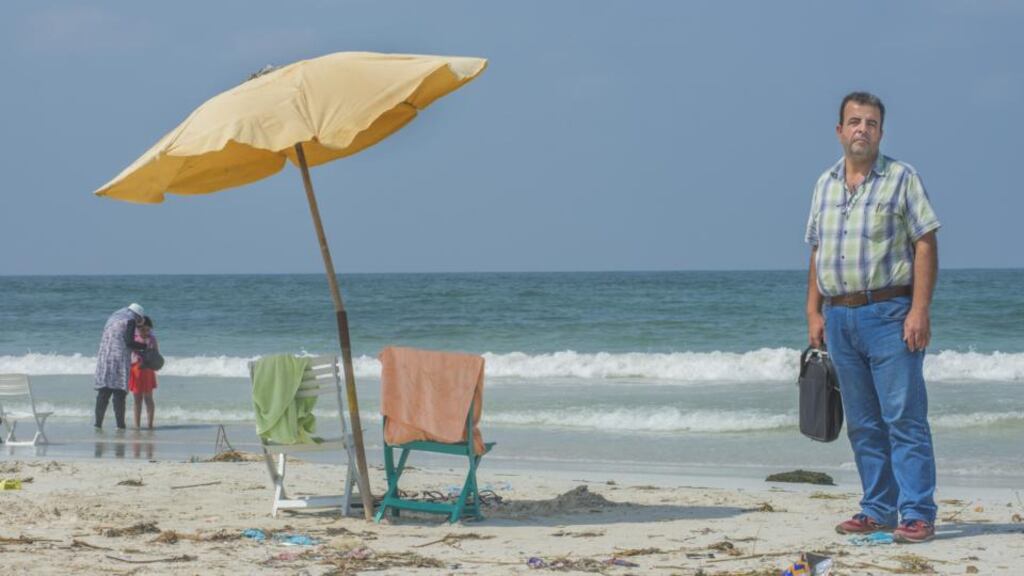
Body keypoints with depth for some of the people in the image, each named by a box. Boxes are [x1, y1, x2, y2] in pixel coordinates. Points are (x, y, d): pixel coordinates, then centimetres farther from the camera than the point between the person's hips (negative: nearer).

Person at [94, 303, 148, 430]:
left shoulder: (112, 318, 22)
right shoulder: (130, 321, -1)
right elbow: (129, 342, -11)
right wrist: (144, 347, 1)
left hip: (104, 357, 6)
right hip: (120, 358, -6)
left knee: (103, 393, 5)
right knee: (119, 392, -5)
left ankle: (98, 423, 1)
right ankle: (120, 424, -8)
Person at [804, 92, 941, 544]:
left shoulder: (901, 179, -2)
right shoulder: (825, 185, 14)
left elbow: (926, 245, -7)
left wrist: (919, 310, -15)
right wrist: (813, 312, 10)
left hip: (889, 313, -5)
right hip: (840, 316, 5)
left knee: (904, 418, -8)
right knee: (863, 423, 8)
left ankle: (917, 515, -8)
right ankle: (879, 510, 15)